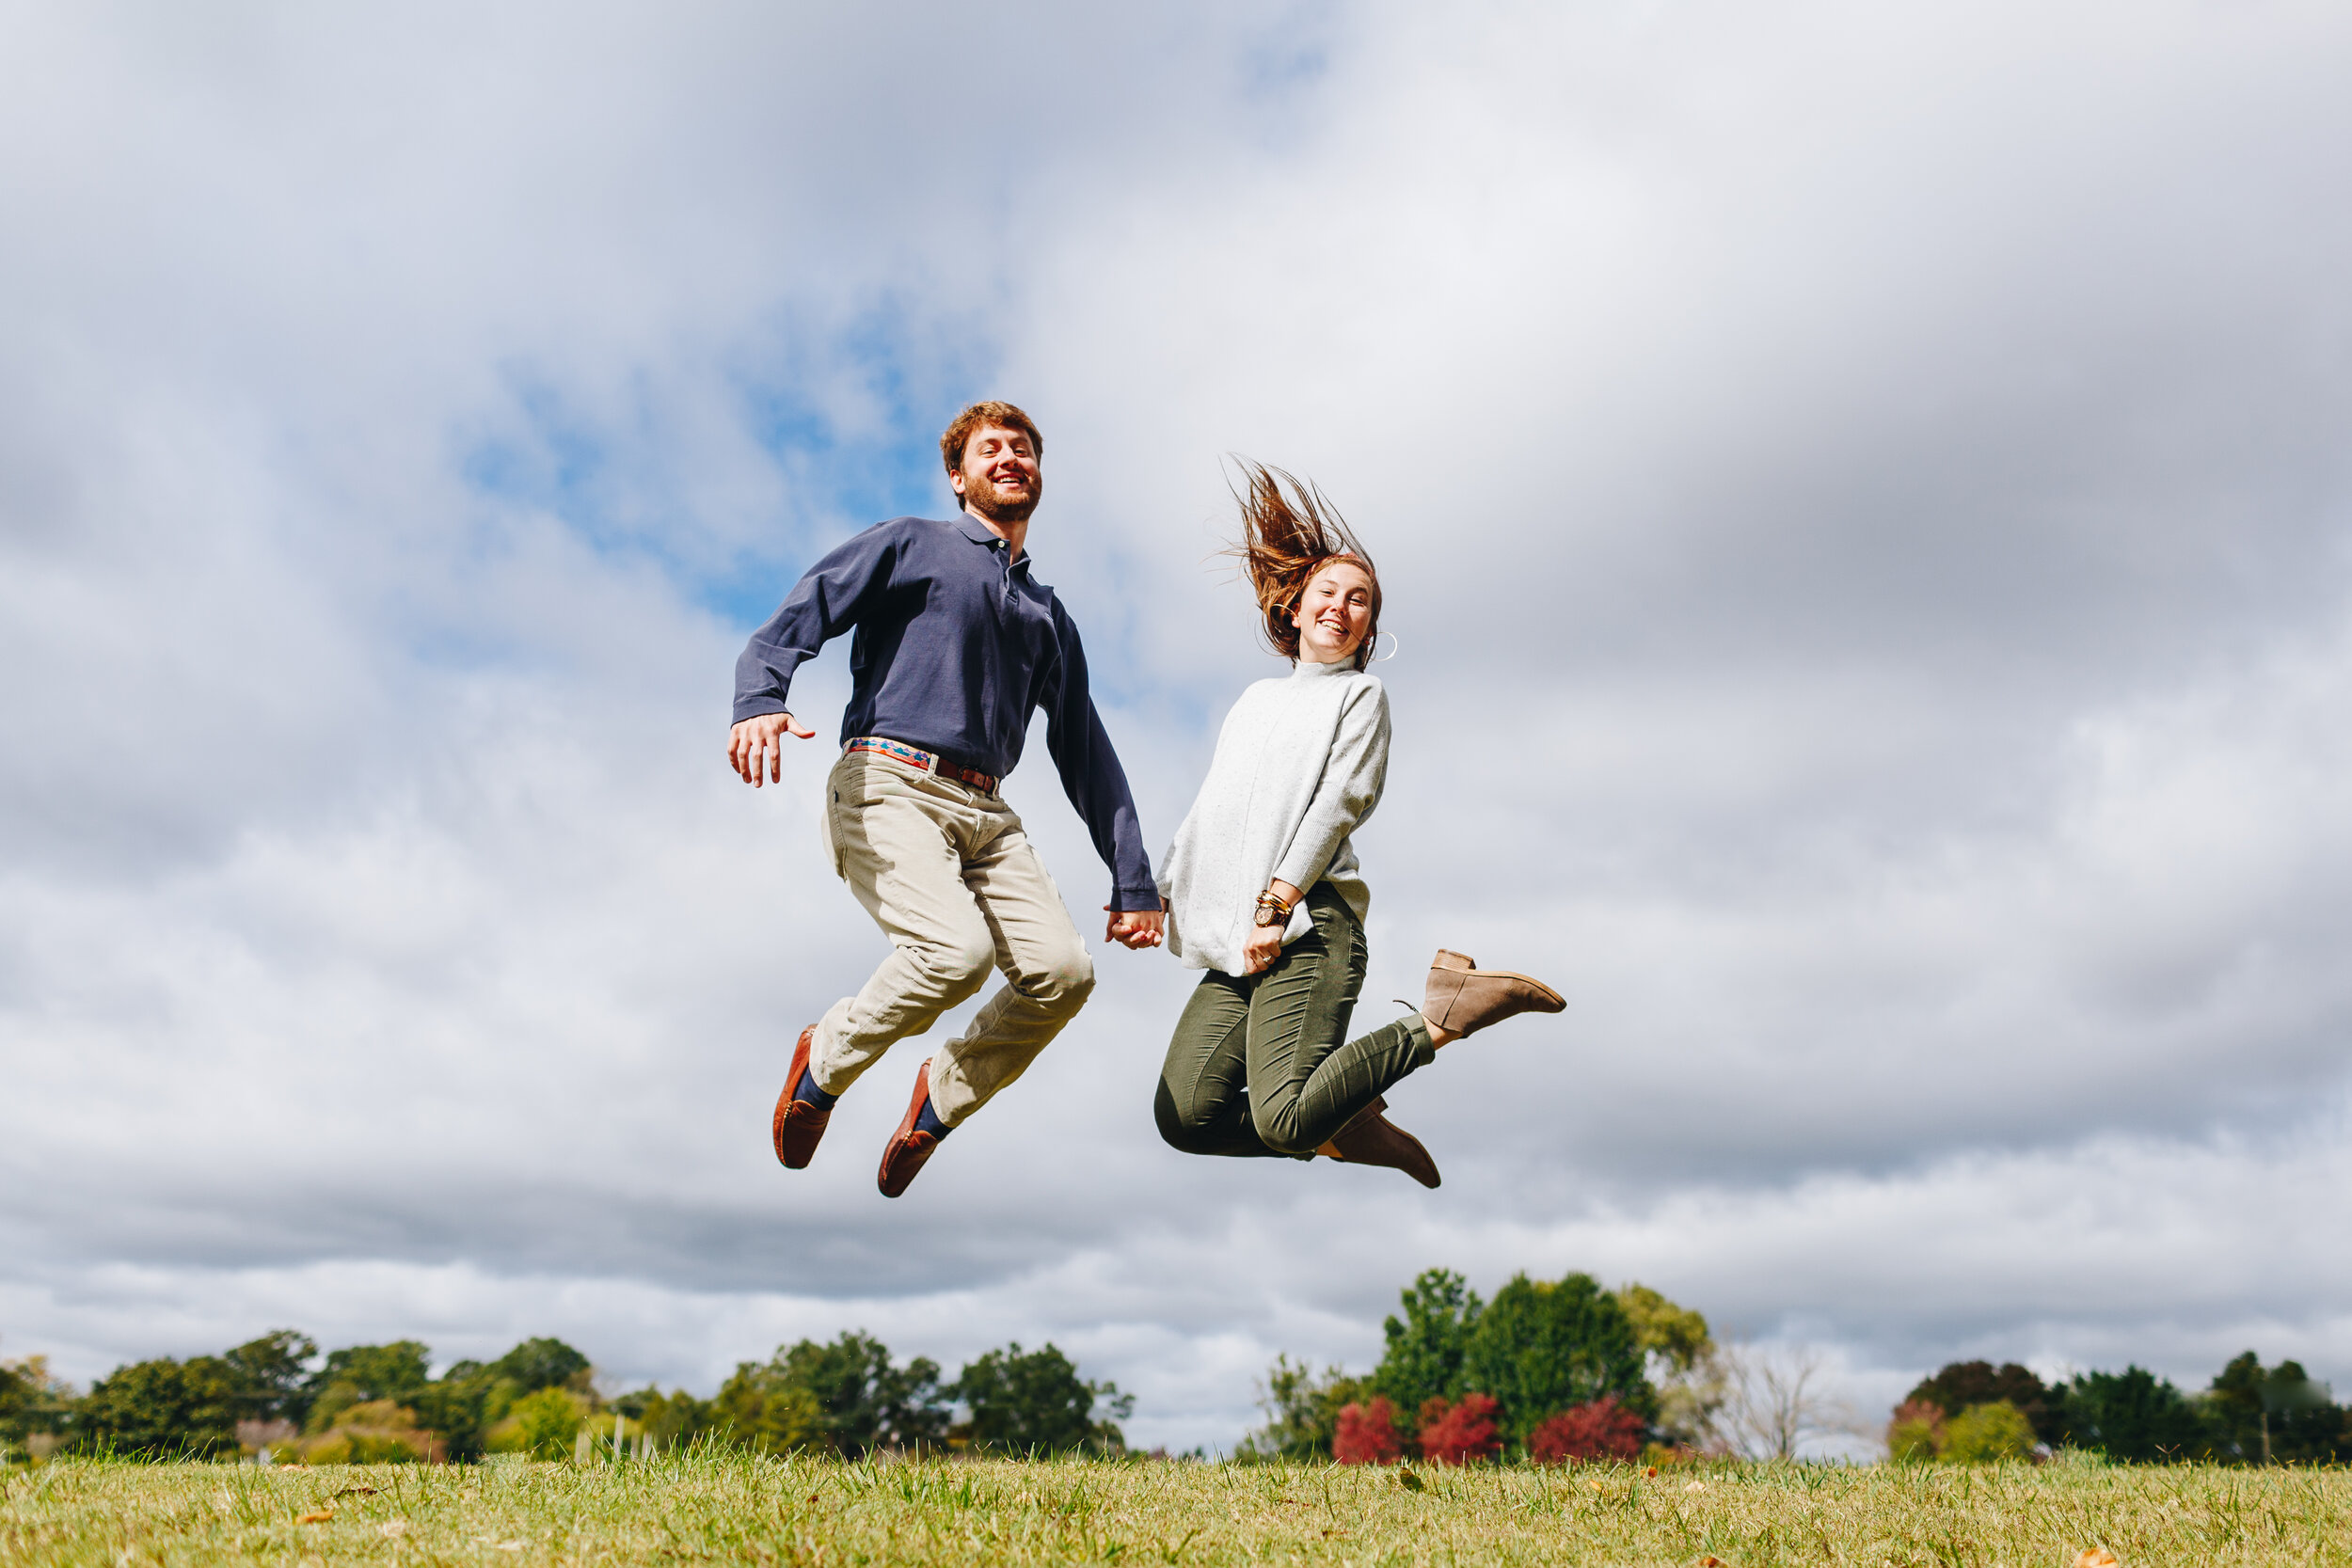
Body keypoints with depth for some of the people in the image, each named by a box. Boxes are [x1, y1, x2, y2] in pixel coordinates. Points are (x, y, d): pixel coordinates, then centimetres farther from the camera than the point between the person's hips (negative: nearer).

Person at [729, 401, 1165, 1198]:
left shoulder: (1049, 617, 29)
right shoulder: (910, 544, 14)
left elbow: (1087, 754, 27)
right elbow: (793, 623, 1)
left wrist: (1133, 882, 20)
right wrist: (759, 700, -23)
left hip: (987, 813, 5)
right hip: (888, 784, -5)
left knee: (1063, 970, -17)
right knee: (958, 948, -29)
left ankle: (944, 1094, 9)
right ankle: (826, 1060, 0)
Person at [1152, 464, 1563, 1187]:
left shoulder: (1360, 694, 10)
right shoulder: (1255, 700, 28)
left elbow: (1340, 803, -4)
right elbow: (1207, 814, 28)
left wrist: (1275, 906, -15)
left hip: (1308, 928, -6)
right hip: (1238, 946, 6)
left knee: (1285, 1119, -25)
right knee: (1184, 1118, -11)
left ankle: (1439, 1017, -5)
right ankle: (1339, 1125, 8)